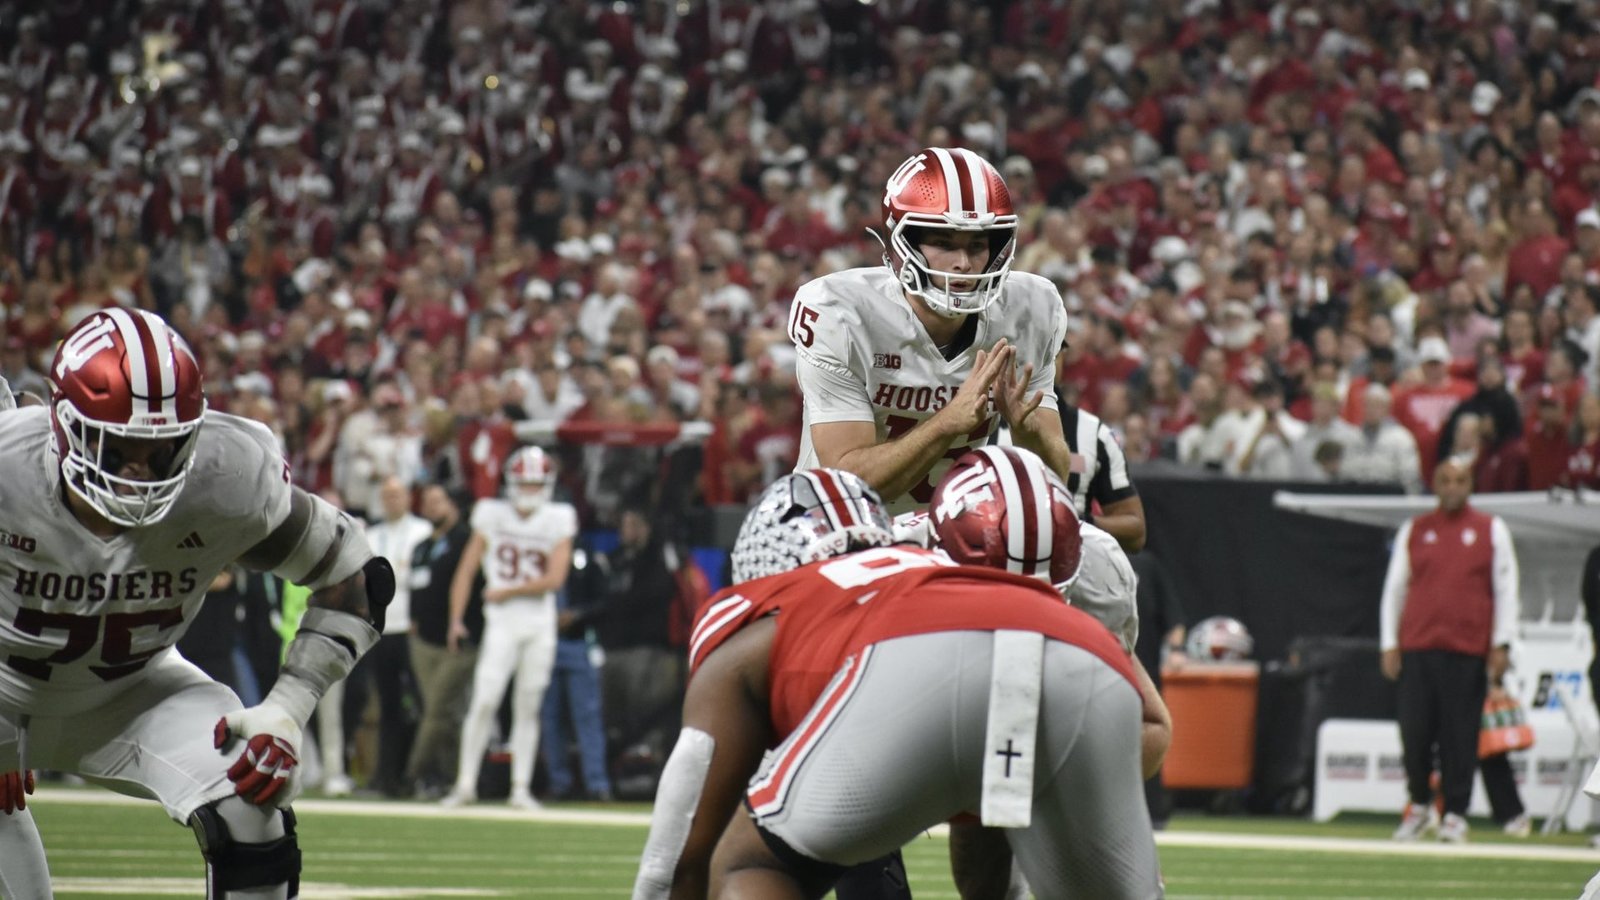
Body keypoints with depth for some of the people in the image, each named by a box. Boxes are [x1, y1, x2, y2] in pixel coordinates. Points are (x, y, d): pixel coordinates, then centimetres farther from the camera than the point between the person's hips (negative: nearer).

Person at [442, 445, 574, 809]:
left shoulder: (558, 522, 1)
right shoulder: (493, 516, 2)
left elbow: (554, 579, -7)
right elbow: (466, 569, 2)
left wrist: (506, 592, -7)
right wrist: (456, 619, -4)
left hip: (540, 627, 1)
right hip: (501, 625, -1)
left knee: (528, 708, 5)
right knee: (484, 701, -12)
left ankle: (521, 788, 10)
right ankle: (466, 782, -7)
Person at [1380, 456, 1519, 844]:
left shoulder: (1491, 530, 9)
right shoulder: (1414, 531, 13)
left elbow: (1505, 588, 7)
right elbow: (1394, 588, 14)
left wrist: (1501, 644, -1)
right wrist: (1390, 644, 7)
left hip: (1469, 650, -2)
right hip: (1416, 648, 2)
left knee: (1460, 737, -3)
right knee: (1414, 732, -1)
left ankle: (1455, 815, 4)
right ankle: (1419, 805, 16)